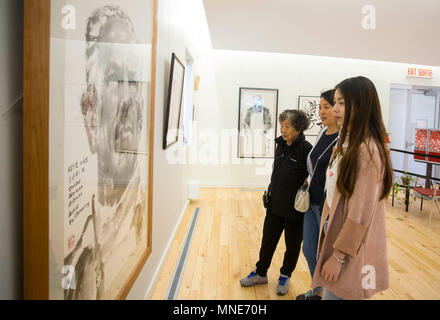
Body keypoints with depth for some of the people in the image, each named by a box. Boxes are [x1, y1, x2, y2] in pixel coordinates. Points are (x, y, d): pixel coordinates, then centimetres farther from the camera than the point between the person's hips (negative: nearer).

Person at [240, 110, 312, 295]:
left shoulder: (305, 149, -18)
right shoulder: (281, 145, 3)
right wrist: (270, 191, 12)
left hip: (294, 208, -6)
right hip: (275, 204, 6)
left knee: (292, 244, 16)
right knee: (268, 240, 18)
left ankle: (285, 276, 37)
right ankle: (261, 273, 36)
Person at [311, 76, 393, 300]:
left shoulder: (367, 150, -21)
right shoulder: (348, 142, 8)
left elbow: (361, 212, -22)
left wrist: (339, 255, -17)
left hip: (351, 249, -8)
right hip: (336, 234, 8)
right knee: (330, 293, 20)